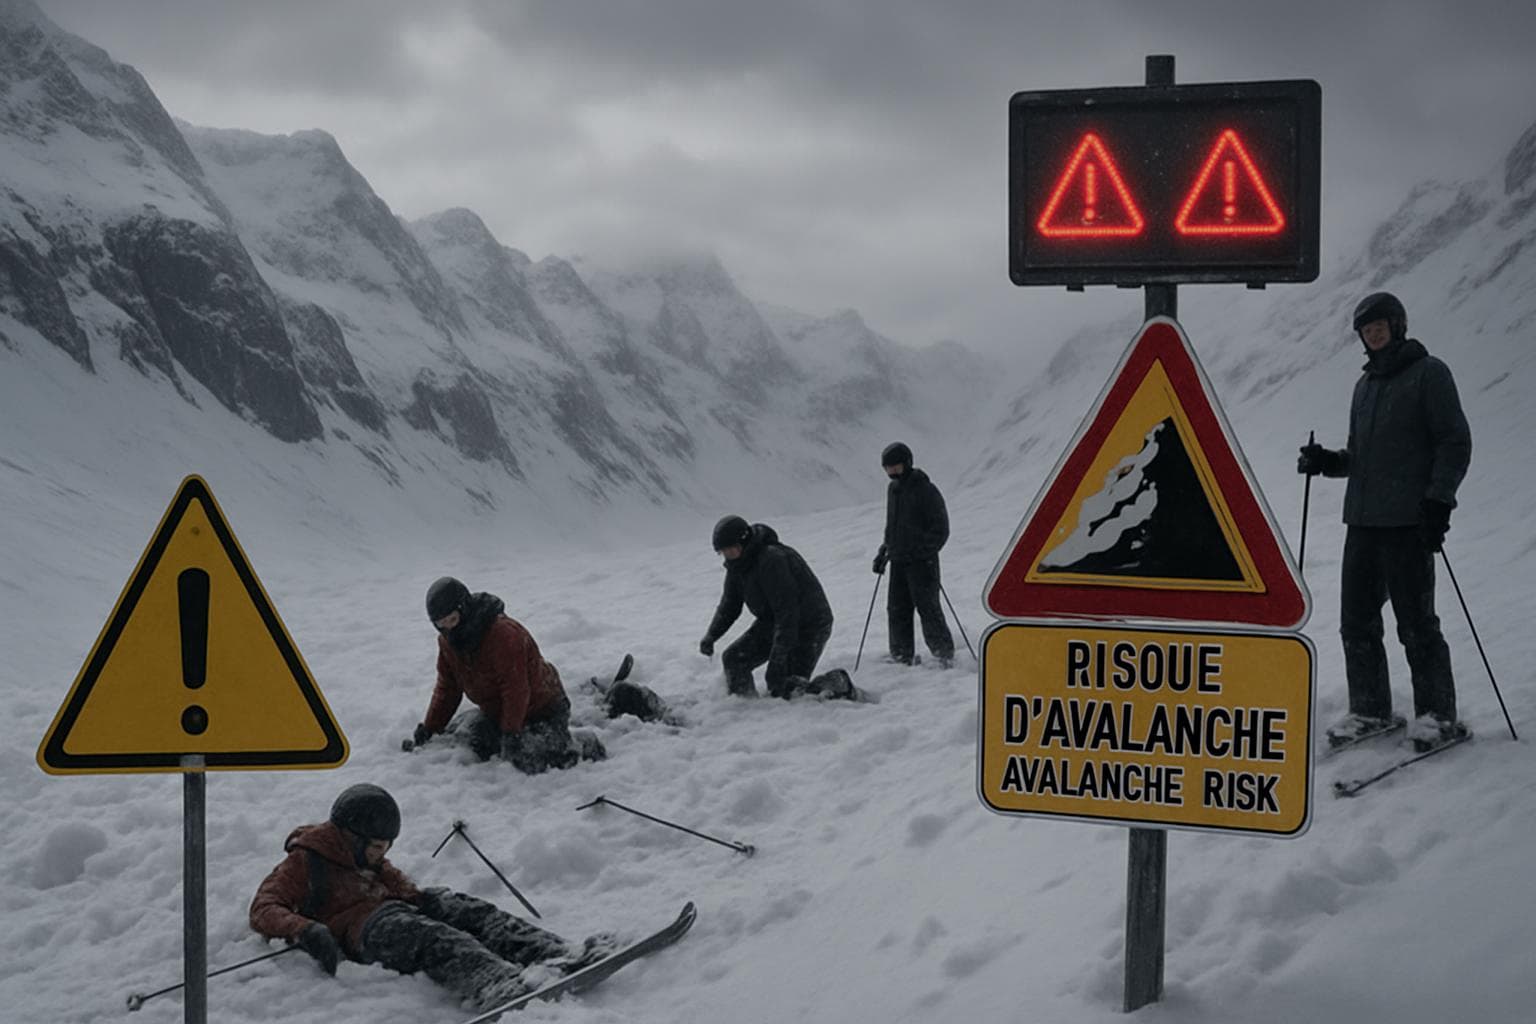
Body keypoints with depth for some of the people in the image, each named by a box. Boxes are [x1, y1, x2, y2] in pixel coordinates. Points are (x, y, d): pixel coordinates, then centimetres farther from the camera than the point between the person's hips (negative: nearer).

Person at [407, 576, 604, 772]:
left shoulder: (504, 633, -29)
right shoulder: (448, 641, -3)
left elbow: (516, 689, -29)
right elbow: (447, 688, 6)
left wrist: (510, 733, -30)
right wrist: (427, 730, 0)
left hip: (543, 710, -8)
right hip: (496, 712, 8)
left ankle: (586, 749, 2)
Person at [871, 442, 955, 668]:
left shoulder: (925, 490, -8)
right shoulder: (893, 489, 14)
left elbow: (941, 528, -9)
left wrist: (925, 550, -19)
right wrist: (884, 552, 16)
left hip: (921, 561, -7)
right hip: (898, 561, 7)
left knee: (927, 607, -8)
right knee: (897, 609, 4)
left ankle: (945, 655, -2)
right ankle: (902, 657, 9)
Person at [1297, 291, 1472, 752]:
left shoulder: (1429, 373, -2)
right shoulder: (1366, 384, 20)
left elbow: (1456, 442, -6)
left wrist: (1438, 499, -15)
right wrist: (1328, 461, 6)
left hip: (1408, 522, -7)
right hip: (1363, 520, 7)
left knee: (1415, 622, -5)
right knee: (1357, 621, 6)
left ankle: (1438, 714, 5)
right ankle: (1370, 710, 16)